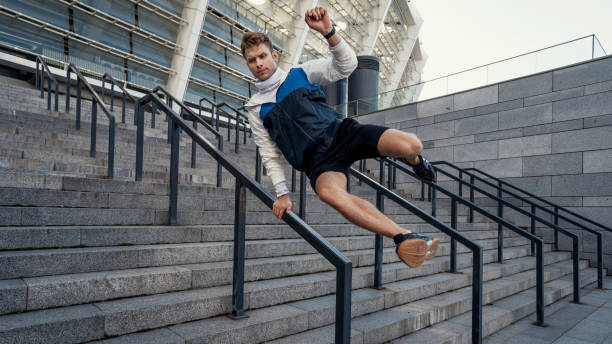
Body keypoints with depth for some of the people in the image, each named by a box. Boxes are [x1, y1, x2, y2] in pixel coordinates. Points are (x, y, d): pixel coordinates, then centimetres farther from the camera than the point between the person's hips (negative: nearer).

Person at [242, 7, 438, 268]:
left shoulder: (301, 74, 11)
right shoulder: (256, 109, 14)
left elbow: (346, 65, -1)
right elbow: (270, 155, 13)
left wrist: (328, 32, -16)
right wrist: (282, 193, 5)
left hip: (341, 133, 1)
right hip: (317, 159, 0)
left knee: (411, 145, -23)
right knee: (329, 193, -38)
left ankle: (413, 161, 17)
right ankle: (403, 237, -30)